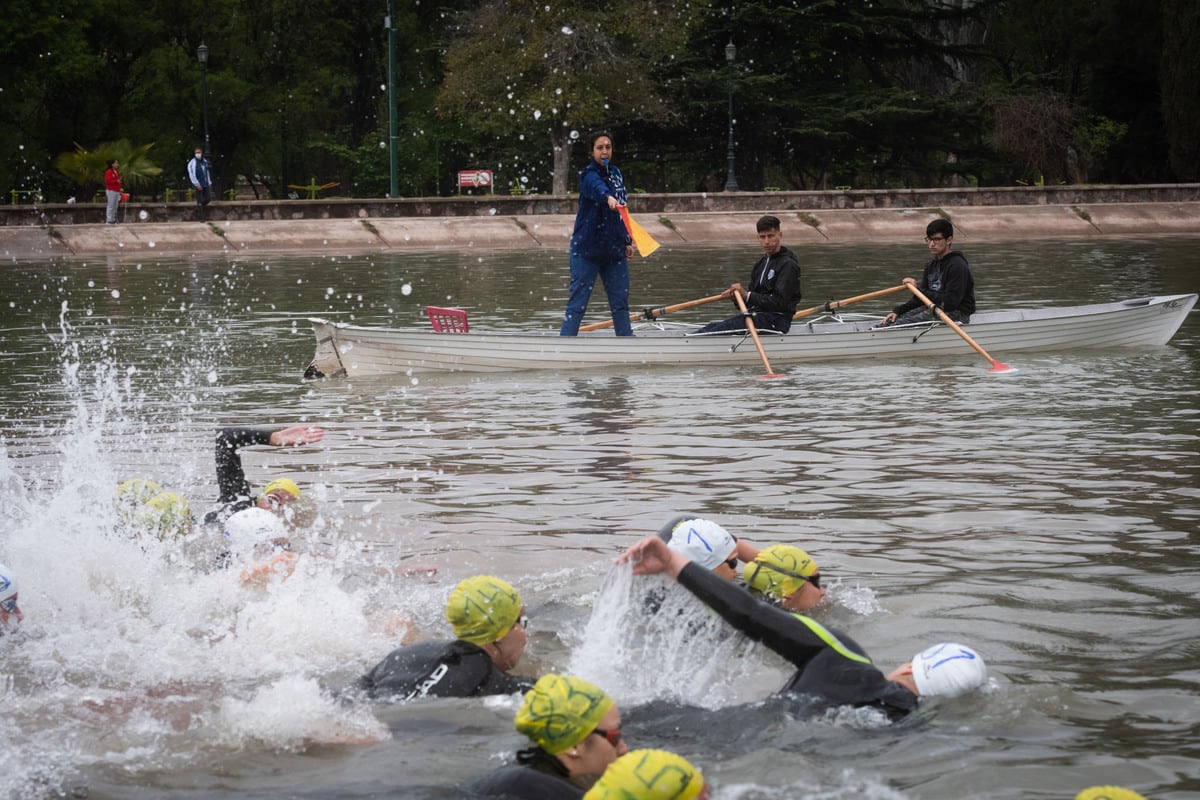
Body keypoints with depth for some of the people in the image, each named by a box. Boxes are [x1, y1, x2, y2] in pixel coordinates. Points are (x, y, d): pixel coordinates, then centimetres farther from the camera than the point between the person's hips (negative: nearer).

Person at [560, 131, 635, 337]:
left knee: (620, 300, 11)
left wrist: (627, 241, 20)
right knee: (578, 301, -7)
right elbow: (597, 187, -36)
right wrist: (608, 198, -57)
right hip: (587, 248, -7)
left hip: (614, 249, 7)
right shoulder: (589, 175, -11)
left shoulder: (617, 174, 13)